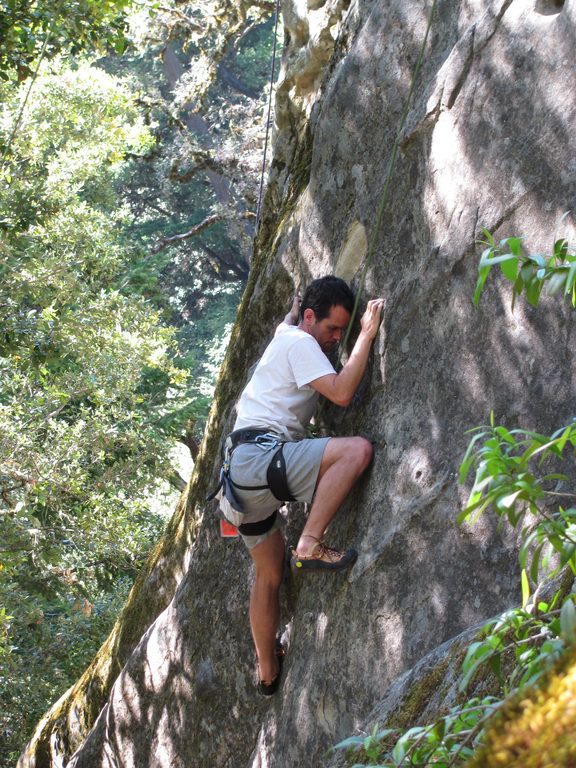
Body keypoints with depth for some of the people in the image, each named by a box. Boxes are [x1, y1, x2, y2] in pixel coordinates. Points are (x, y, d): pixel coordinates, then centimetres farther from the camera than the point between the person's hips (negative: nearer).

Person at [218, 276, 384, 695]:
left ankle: (268, 671, 29)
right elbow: (341, 393, -17)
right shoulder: (299, 342, -5)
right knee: (357, 449, -25)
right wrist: (367, 334, -12)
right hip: (257, 455, -11)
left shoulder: (286, 334, 24)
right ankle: (310, 546, -26)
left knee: (269, 573, 21)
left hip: (240, 475, 11)